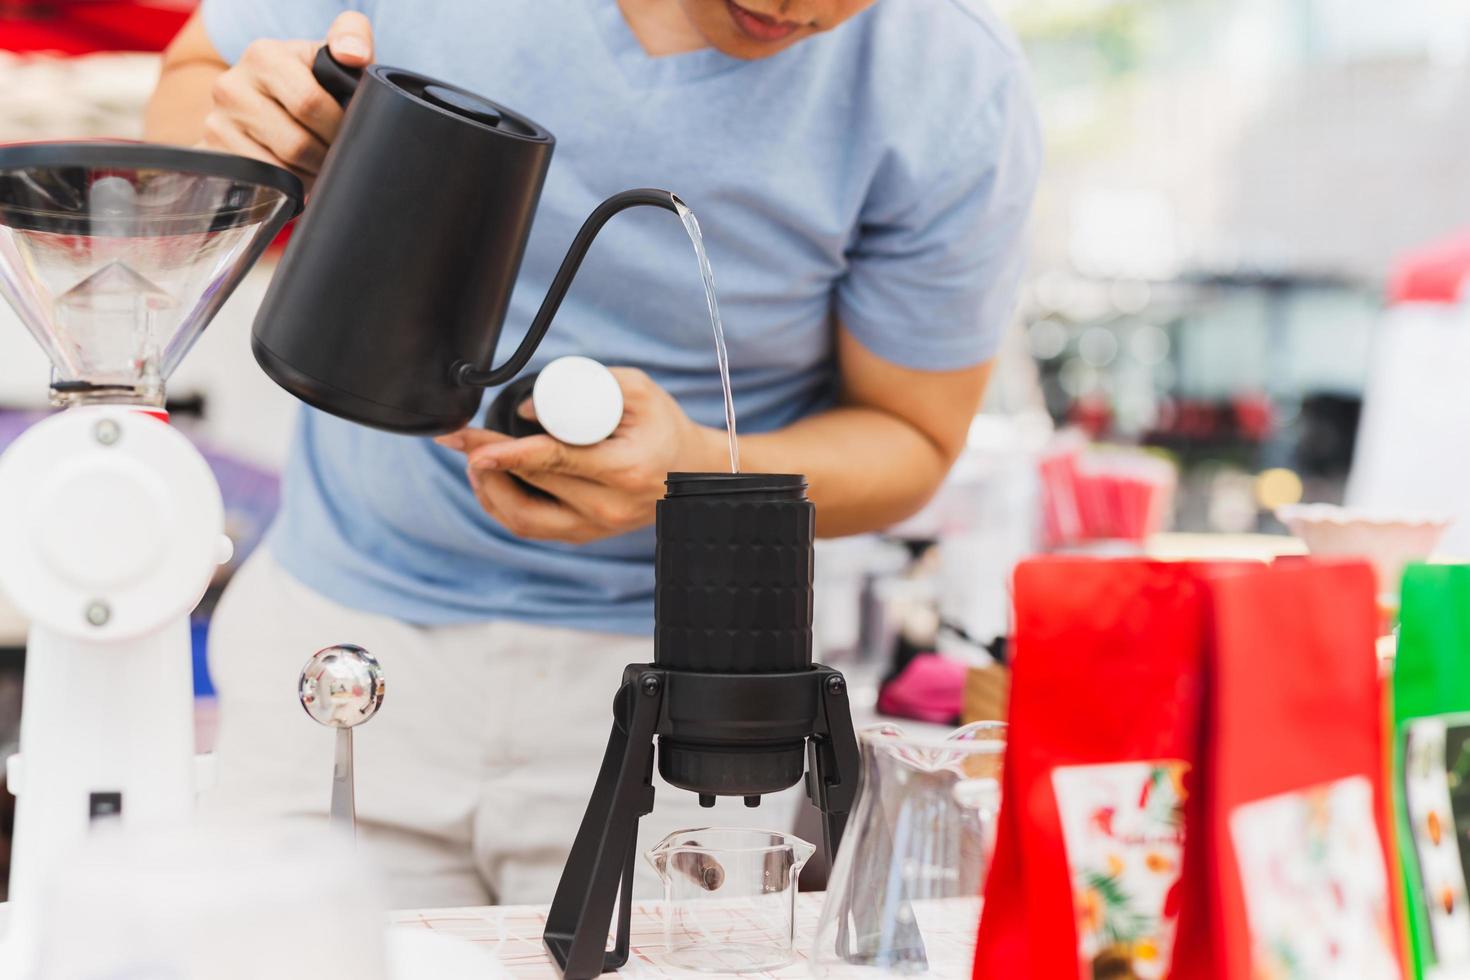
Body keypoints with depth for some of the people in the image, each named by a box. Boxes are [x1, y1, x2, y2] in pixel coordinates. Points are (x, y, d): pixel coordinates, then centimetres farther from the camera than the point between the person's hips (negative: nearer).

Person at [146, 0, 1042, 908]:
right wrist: (229, 140, -21)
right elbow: (190, 80, 4)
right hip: (350, 613, 2)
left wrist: (702, 470, -25)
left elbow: (911, 437, -4)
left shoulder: (958, 89, -17)